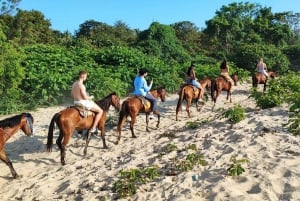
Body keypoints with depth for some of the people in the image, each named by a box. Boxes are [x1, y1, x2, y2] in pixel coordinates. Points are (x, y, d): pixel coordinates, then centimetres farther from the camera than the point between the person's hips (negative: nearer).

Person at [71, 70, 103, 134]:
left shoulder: (74, 84, 5)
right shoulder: (81, 86, -23)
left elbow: (72, 95, 15)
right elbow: (85, 97, -23)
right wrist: (91, 97, -4)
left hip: (76, 102, 10)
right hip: (83, 103, -9)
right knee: (100, 111, 1)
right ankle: (93, 128, -4)